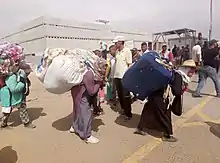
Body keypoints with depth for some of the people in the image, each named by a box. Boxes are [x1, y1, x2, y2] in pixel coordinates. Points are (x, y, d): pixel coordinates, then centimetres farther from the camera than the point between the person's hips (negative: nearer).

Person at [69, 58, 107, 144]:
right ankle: (87, 136, 7)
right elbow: (92, 92, -29)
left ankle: (74, 127, 43)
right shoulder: (90, 75, -33)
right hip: (80, 94, -8)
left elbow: (99, 87, -2)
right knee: (86, 113, -5)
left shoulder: (98, 74, -9)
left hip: (85, 94, 8)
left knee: (80, 110, 22)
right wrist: (99, 83, -25)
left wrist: (102, 82, -21)